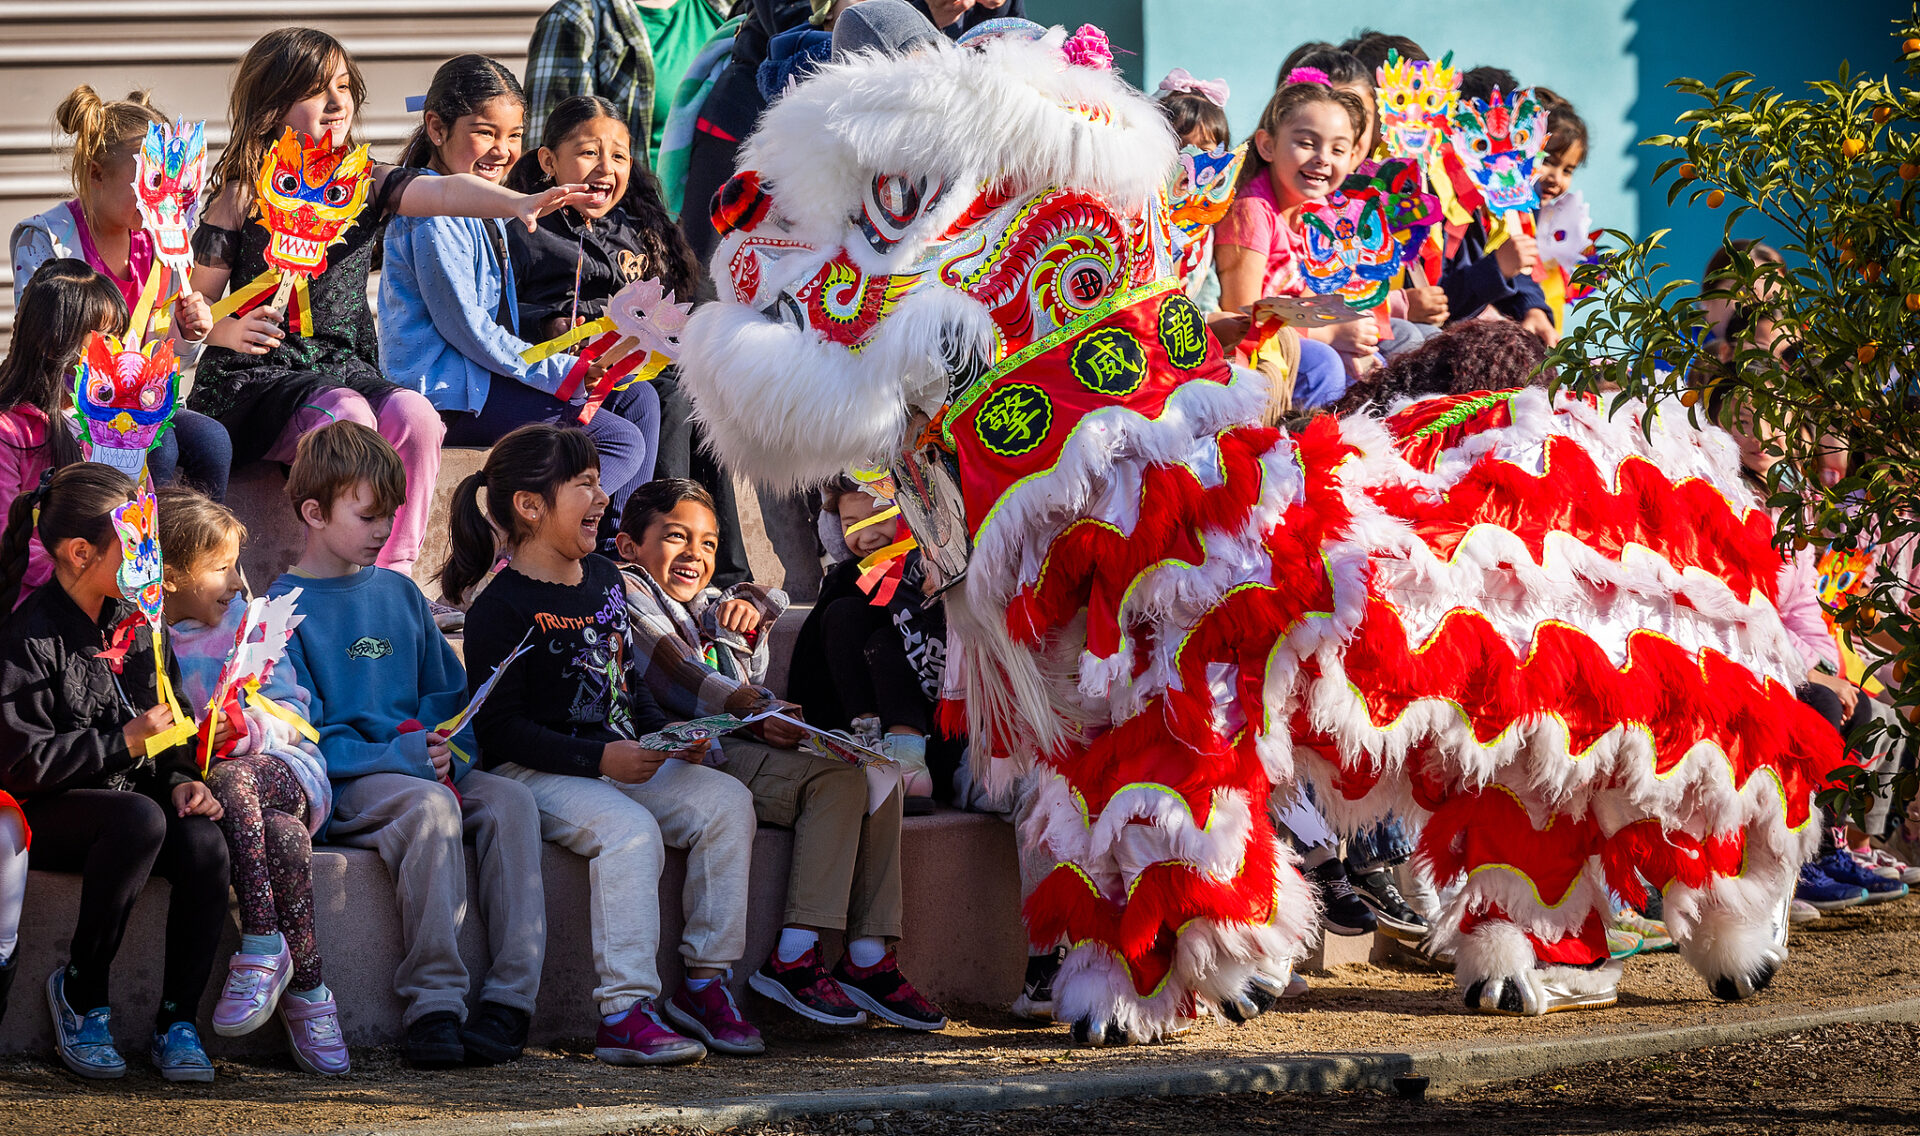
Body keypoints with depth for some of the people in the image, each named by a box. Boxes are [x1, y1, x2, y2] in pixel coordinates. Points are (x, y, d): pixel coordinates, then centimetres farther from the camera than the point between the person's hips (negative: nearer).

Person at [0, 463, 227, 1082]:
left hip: (133, 793, 6)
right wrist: (125, 741, -16)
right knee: (139, 818, -37)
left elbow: (164, 727, 19)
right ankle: (79, 995, -19)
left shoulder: (137, 624, 11)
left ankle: (177, 1020, -15)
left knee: (204, 842, -27)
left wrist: (180, 781, -3)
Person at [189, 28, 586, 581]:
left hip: (346, 365, 4)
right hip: (257, 378, -4)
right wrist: (230, 330, -22)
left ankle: (395, 570, -21)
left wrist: (519, 203, -34)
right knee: (348, 416, -34)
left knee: (413, 415, -28)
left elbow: (445, 191, -14)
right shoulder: (242, 199, -2)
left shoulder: (366, 184, 7)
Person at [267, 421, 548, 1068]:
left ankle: (510, 998, -28)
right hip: (337, 784, -6)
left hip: (420, 766, 6)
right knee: (429, 806, -35)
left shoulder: (399, 594, 19)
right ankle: (433, 1006, -35)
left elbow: (448, 694, 21)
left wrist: (450, 750, -2)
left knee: (509, 802, -23)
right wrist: (397, 757, -20)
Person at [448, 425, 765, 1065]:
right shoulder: (501, 609, -10)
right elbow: (501, 729, -16)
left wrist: (663, 736, 3)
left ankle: (705, 985, -9)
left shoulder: (604, 579, 16)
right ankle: (624, 1012, -34)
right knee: (630, 830, -34)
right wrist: (600, 759, -24)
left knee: (727, 801, -13)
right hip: (532, 774, -8)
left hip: (622, 760, 8)